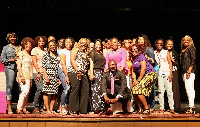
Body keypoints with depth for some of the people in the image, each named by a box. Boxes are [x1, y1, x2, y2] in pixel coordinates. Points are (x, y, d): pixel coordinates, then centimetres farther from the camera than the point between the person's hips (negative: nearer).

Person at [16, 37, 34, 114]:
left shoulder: (30, 55, 19)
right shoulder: (21, 54, 0)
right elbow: (19, 66, -7)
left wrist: (31, 76, 11)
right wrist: (21, 76, -16)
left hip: (30, 76, 7)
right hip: (23, 76, -7)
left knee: (27, 93, 3)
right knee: (25, 91, -17)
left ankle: (24, 109, 7)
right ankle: (18, 108, -12)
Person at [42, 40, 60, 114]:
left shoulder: (57, 56, 15)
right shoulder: (46, 55, 1)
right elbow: (43, 67, -4)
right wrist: (46, 77, -14)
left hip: (55, 77, 5)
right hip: (48, 75, -5)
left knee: (54, 93, 4)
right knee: (46, 92, -5)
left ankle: (51, 109, 10)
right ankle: (47, 109, -1)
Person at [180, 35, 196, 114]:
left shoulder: (191, 49, -3)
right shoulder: (182, 50, 19)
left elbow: (193, 60, -10)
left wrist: (189, 71, -17)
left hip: (190, 71, -8)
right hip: (183, 71, 8)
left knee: (189, 87, -15)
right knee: (190, 89, 8)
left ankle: (191, 106, -16)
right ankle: (192, 107, 9)